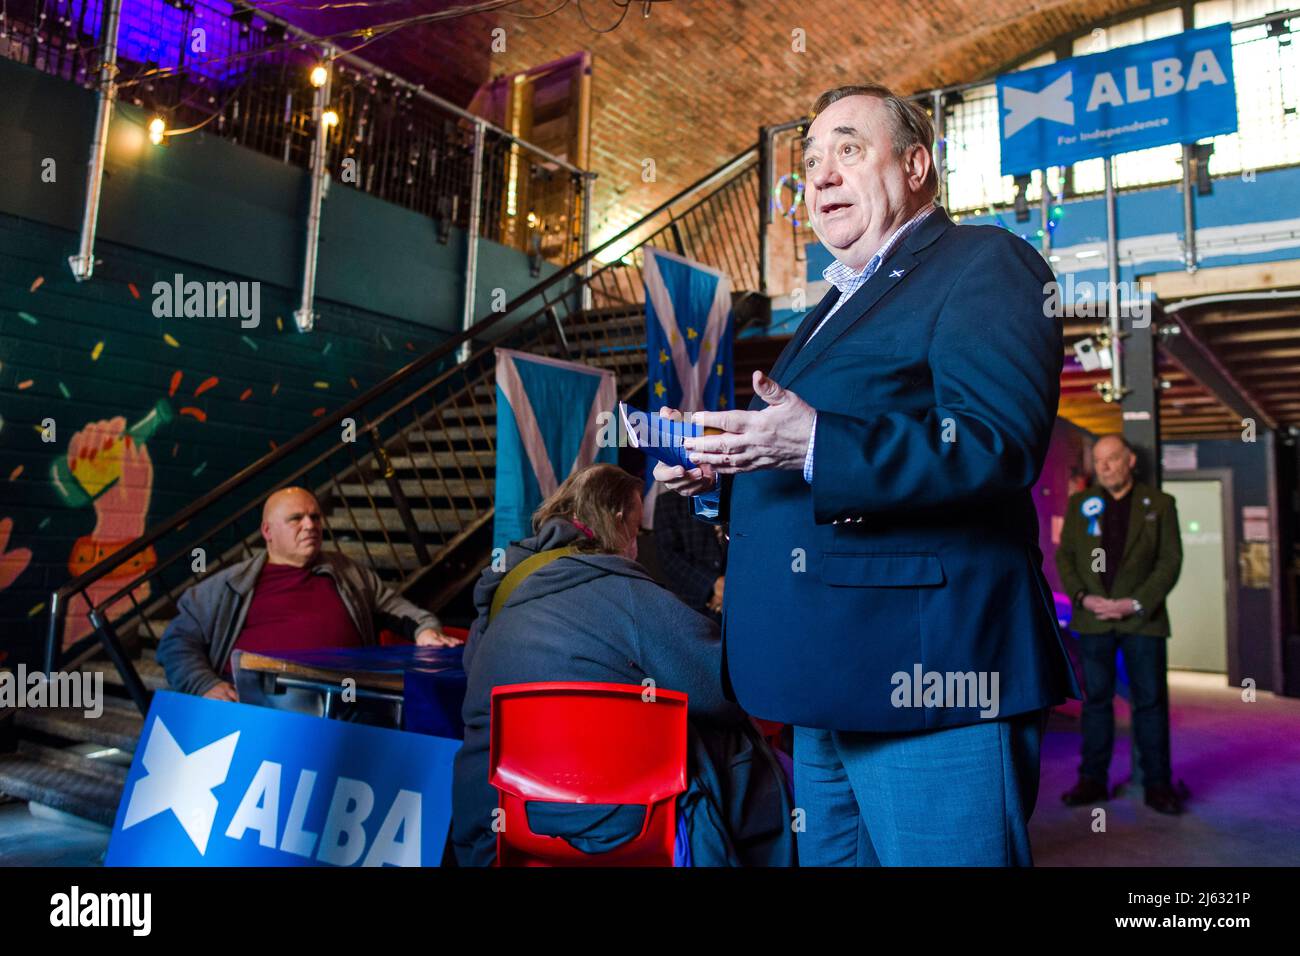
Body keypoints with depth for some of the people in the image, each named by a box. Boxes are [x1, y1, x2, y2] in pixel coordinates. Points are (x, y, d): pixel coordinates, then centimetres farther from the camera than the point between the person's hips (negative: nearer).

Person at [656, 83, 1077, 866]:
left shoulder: (982, 262, -4)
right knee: (829, 854, 18)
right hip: (831, 686, 9)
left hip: (923, 674, -9)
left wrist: (816, 447, -29)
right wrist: (719, 474, 8)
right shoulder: (840, 303, 23)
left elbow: (1001, 448, -20)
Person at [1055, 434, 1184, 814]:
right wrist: (1082, 597, -9)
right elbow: (1065, 556, 6)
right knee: (1096, 699, 6)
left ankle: (1157, 784, 12)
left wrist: (1136, 604, -12)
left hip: (1142, 618, -1)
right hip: (1093, 618, 2)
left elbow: (1170, 561, -3)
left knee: (1150, 701, 3)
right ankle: (1092, 779, 12)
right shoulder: (1079, 504, 8)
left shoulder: (1159, 504, 3)